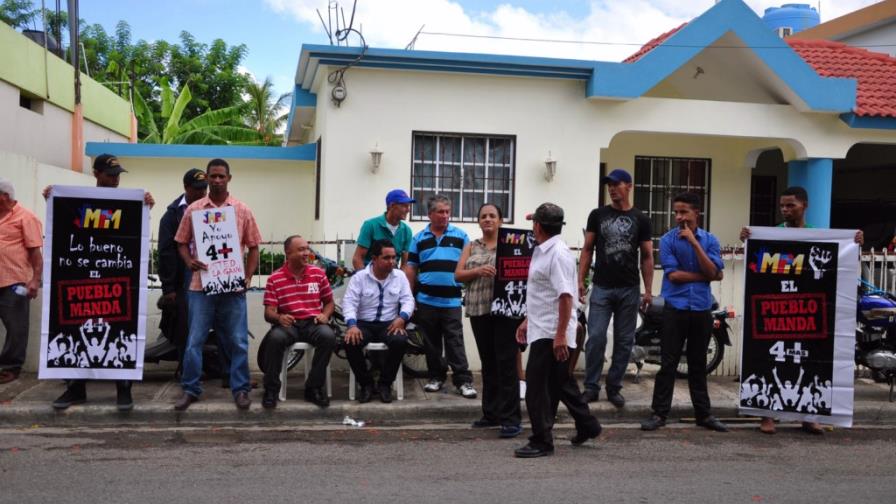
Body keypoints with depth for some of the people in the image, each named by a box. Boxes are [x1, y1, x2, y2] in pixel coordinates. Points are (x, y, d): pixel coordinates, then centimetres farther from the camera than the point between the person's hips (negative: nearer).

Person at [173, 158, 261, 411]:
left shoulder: (242, 210, 5)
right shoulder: (193, 209, 5)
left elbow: (253, 247, 7)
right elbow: (182, 243, 9)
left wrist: (248, 276, -4)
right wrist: (189, 262, -11)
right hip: (201, 285, 0)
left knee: (237, 341, 4)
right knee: (194, 340, 3)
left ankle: (240, 389, 15)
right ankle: (190, 390, 14)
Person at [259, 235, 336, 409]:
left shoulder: (318, 273, 9)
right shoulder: (274, 279, 1)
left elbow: (329, 302, 18)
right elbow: (268, 312, -2)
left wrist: (325, 315, -5)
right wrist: (279, 318, -25)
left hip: (313, 323, 2)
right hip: (288, 324, -1)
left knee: (328, 336, -32)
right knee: (275, 338, -36)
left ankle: (314, 388, -14)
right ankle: (271, 389, -14)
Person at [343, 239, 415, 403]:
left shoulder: (400, 276, 6)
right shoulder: (359, 277, -1)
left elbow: (408, 300, 1)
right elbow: (349, 302, -8)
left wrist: (401, 318, -20)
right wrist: (352, 325, -26)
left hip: (390, 324, 1)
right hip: (364, 324, -1)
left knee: (400, 341, -33)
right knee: (350, 342, -32)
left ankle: (385, 384, -12)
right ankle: (366, 384, -10)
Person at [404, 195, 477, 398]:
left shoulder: (461, 236, 4)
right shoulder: (419, 239, 8)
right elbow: (411, 269, 9)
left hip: (452, 301, -2)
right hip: (426, 301, 2)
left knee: (455, 343, -3)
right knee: (431, 343, 9)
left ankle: (463, 381, -1)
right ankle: (436, 377, 20)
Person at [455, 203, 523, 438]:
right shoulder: (471, 247, 15)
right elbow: (458, 274, 6)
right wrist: (478, 271, -11)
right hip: (479, 310, 4)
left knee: (506, 363, -8)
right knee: (488, 363, 11)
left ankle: (510, 419, -6)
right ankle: (491, 413, 20)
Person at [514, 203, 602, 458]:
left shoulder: (558, 254, -18)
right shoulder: (542, 251, 14)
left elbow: (566, 296, -24)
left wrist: (560, 334, -26)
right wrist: (528, 320, 23)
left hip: (551, 334, -10)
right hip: (541, 330, 10)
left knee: (538, 386, -5)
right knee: (560, 383, 20)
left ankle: (542, 442, 4)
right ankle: (587, 426, 34)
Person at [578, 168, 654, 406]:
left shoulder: (640, 219, 5)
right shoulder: (597, 215, 6)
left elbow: (647, 256, 6)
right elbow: (587, 249, 7)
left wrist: (648, 289, 0)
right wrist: (580, 280, -2)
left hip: (629, 289, 1)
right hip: (601, 288, -1)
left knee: (624, 341, 6)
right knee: (596, 338, -6)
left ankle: (614, 388, 17)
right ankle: (591, 387, 5)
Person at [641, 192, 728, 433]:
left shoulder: (709, 239, 5)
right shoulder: (667, 240, -2)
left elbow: (713, 272, -8)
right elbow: (673, 275, -10)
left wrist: (694, 242, -14)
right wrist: (704, 276, -5)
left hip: (702, 309, 2)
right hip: (675, 308, -2)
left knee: (698, 364, 11)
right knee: (668, 363, 0)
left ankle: (703, 413, 20)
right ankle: (659, 413, 6)